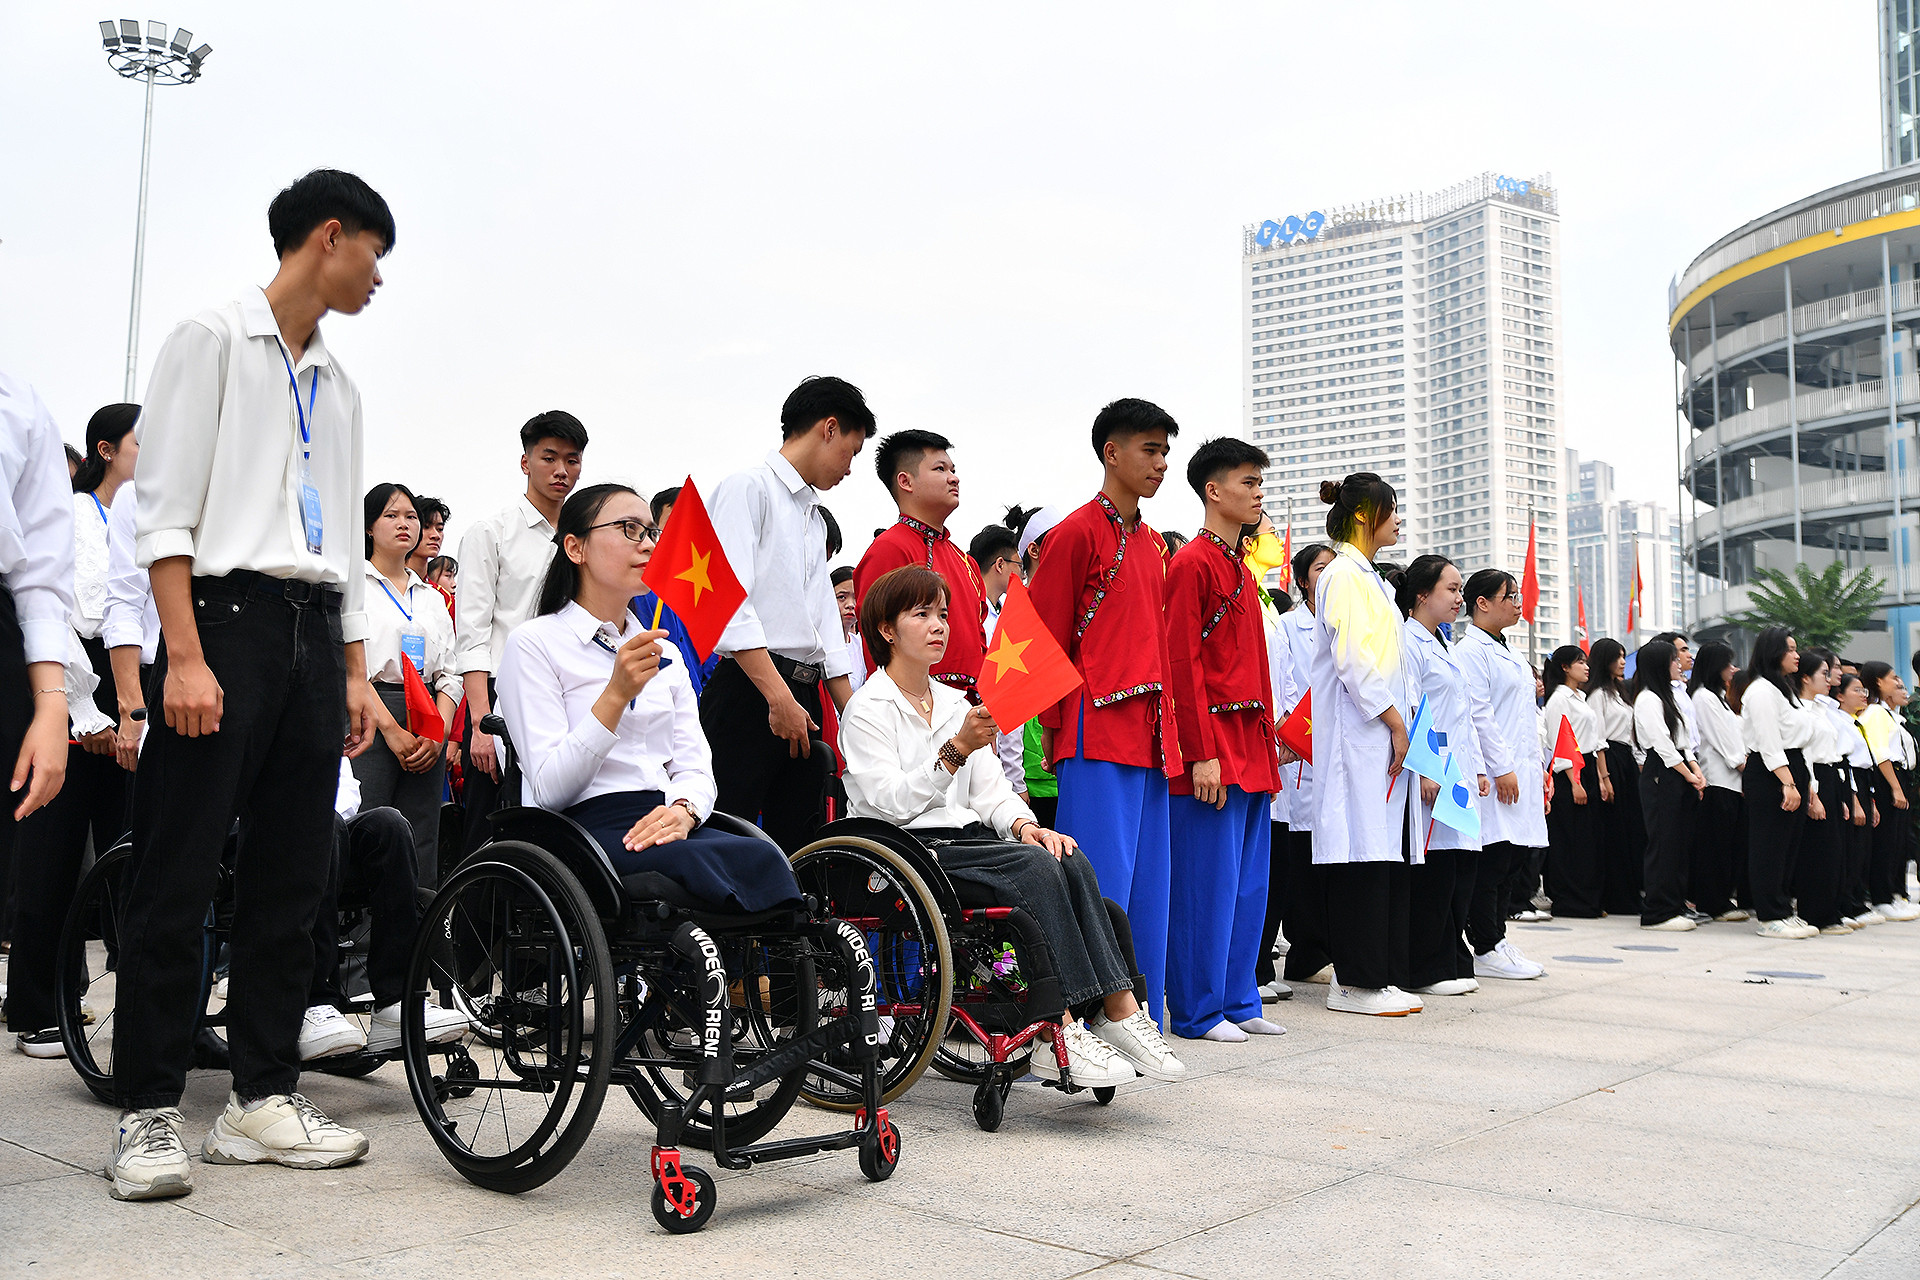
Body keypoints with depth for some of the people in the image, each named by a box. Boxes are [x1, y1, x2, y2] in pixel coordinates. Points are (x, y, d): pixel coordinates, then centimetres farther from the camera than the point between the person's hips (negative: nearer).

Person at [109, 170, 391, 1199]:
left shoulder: (337, 384, 22)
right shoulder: (211, 342, 3)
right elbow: (166, 509, -6)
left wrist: (356, 669, 15)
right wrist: (185, 656, -15)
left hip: (314, 632, 7)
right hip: (227, 612, -6)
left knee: (291, 878, 5)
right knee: (177, 877, -5)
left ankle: (263, 1097, 11)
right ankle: (149, 1112, 3)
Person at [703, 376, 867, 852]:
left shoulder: (816, 519, 25)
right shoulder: (748, 487, -2)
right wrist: (779, 697, -20)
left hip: (804, 697, 8)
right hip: (750, 690, -8)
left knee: (798, 845, 5)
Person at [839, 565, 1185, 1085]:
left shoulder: (955, 703, 21)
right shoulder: (868, 710, -1)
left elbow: (990, 790, 15)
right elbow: (892, 802, -15)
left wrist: (1023, 824, -6)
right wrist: (956, 750, -24)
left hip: (967, 838, 7)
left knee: (1070, 860, -22)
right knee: (1033, 866, -30)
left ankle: (1118, 1007, -30)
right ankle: (1056, 1032, -34)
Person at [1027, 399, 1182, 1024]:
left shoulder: (1152, 543, 20)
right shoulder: (1078, 531, -5)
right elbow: (1044, 640, -6)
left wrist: (1168, 727, 16)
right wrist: (1056, 727, -7)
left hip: (1149, 737, 8)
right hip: (1097, 734, -8)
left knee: (1147, 885, 10)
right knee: (1101, 884, -7)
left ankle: (1142, 1023, 17)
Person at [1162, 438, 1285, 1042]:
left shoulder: (1243, 571, 19)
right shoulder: (1192, 563, -8)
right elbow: (1183, 665, -15)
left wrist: (1267, 743, 17)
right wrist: (1202, 755, -19)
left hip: (1251, 750, 9)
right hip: (1213, 748, -9)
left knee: (1248, 882, 12)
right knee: (1208, 880, -4)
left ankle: (1238, 1001, 20)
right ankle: (1197, 1011, 4)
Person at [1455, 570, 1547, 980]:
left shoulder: (1510, 654, 21)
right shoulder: (1472, 651, -9)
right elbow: (1479, 715, -16)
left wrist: (1538, 767, 19)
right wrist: (1502, 768, -19)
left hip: (1521, 771, 10)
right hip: (1497, 774, -10)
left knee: (1515, 856, 9)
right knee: (1492, 860, -7)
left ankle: (1496, 939, 16)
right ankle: (1487, 950, -1)